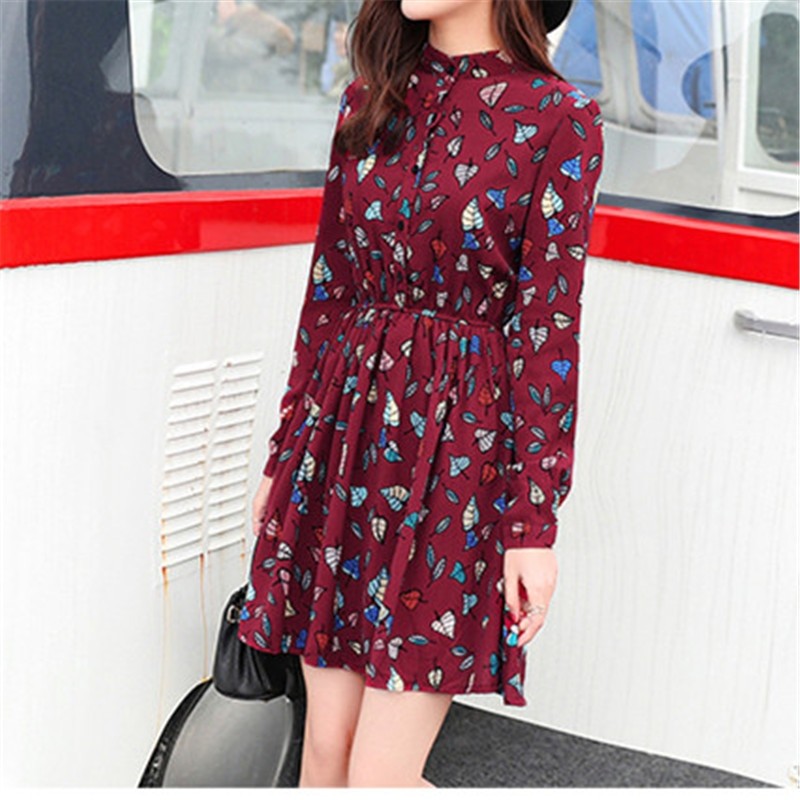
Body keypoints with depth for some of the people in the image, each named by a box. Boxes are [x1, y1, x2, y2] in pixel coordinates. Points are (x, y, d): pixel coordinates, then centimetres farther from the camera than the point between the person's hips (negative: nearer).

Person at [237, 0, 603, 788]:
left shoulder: (557, 119, -7)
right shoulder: (368, 100, 8)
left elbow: (547, 326, -8)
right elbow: (328, 286, 12)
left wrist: (534, 525, -9)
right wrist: (282, 455, 14)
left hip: (456, 445, -5)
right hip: (345, 427, 5)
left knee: (380, 775, -6)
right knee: (325, 745, 10)